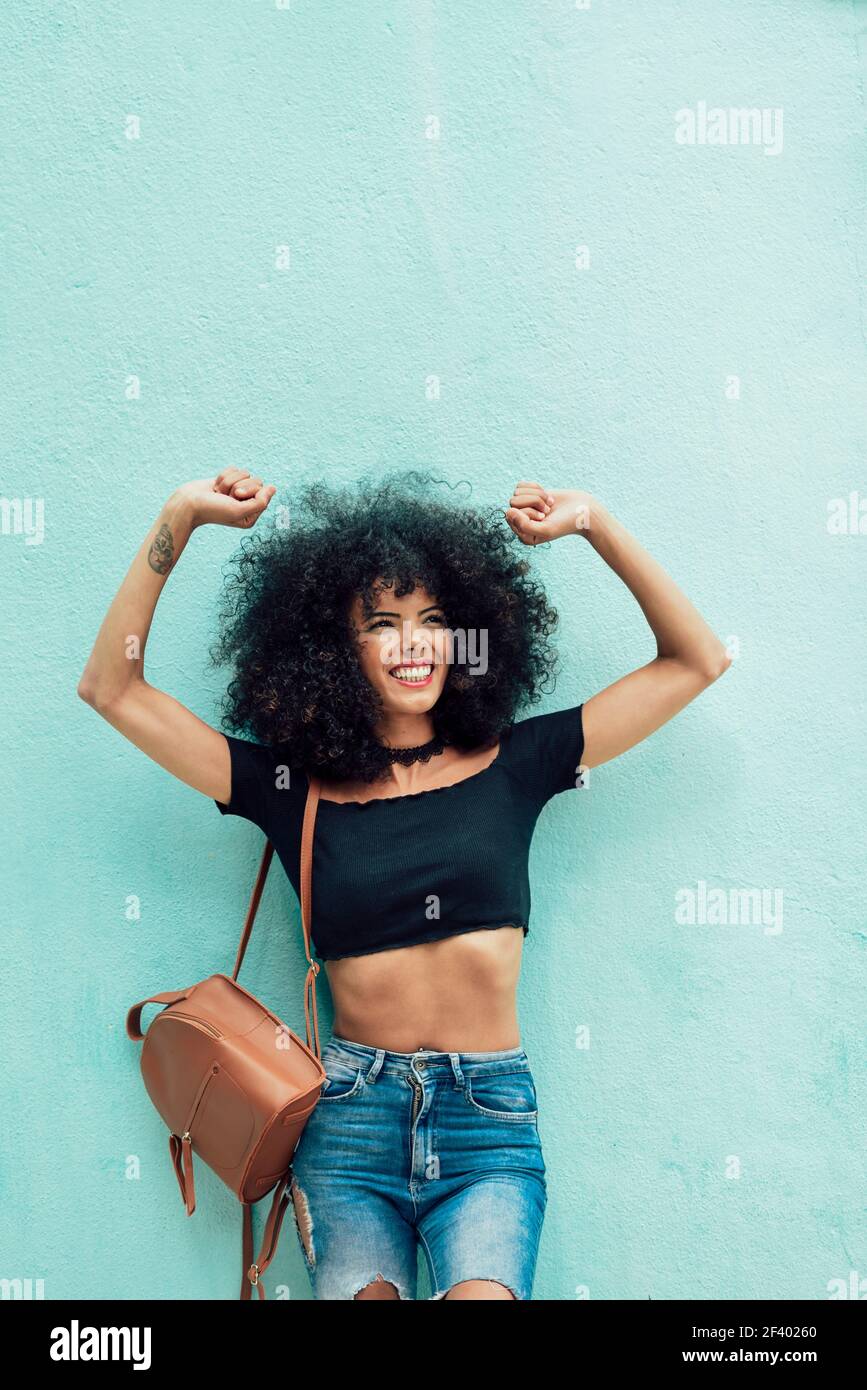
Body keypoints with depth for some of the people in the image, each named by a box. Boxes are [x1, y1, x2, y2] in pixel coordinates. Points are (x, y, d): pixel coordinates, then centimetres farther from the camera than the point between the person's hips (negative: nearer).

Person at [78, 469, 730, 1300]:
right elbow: (111, 688, 3)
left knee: (483, 1291, -24)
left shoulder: (511, 766, 4)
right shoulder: (294, 788, 3)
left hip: (490, 1116, 0)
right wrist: (179, 519, -3)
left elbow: (697, 660, 6)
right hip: (349, 1114, 1)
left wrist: (594, 525, -2)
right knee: (361, 1291, -22)